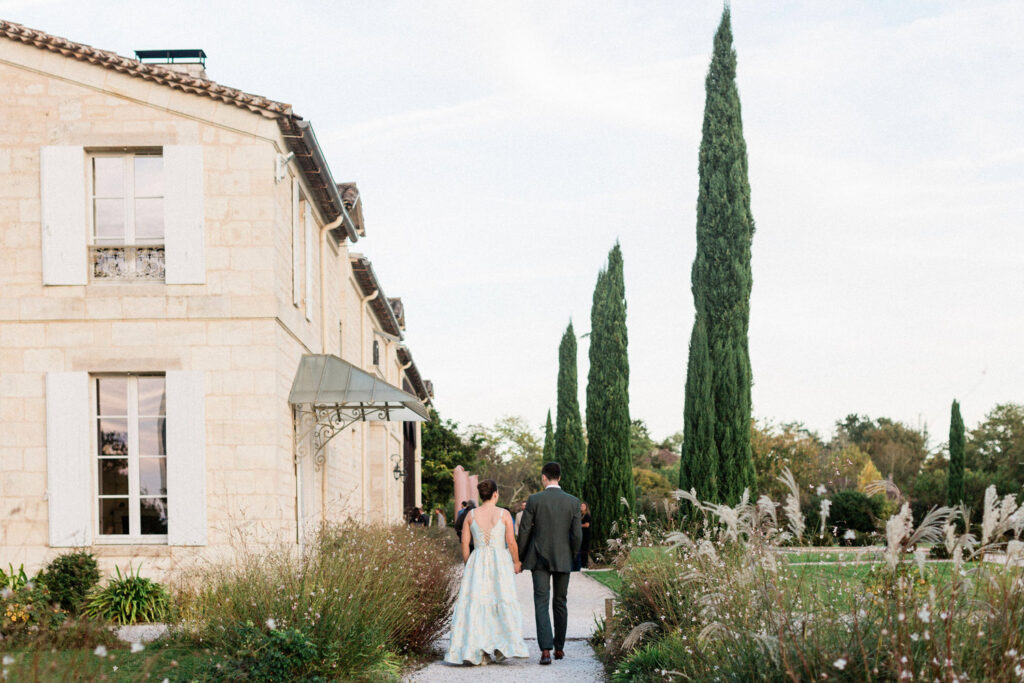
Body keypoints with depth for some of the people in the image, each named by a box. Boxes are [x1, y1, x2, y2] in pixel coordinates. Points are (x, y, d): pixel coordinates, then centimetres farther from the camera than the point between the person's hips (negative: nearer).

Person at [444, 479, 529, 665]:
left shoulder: (471, 514, 1)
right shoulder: (504, 514, -5)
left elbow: (465, 543, 3)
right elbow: (511, 542, -6)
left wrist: (468, 566, 14)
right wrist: (516, 562, 8)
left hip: (477, 562, 1)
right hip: (500, 561, -1)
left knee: (474, 605, 4)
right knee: (501, 602, 9)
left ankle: (474, 651, -1)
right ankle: (500, 647, 5)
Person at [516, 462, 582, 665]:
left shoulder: (534, 500, -8)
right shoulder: (573, 502, -4)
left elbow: (524, 531, -5)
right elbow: (577, 535, -3)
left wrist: (522, 557, 8)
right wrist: (572, 556, 13)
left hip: (539, 559, -2)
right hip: (563, 560, 2)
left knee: (541, 604, -3)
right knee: (560, 603, 15)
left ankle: (545, 650, -15)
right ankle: (559, 648, 22)